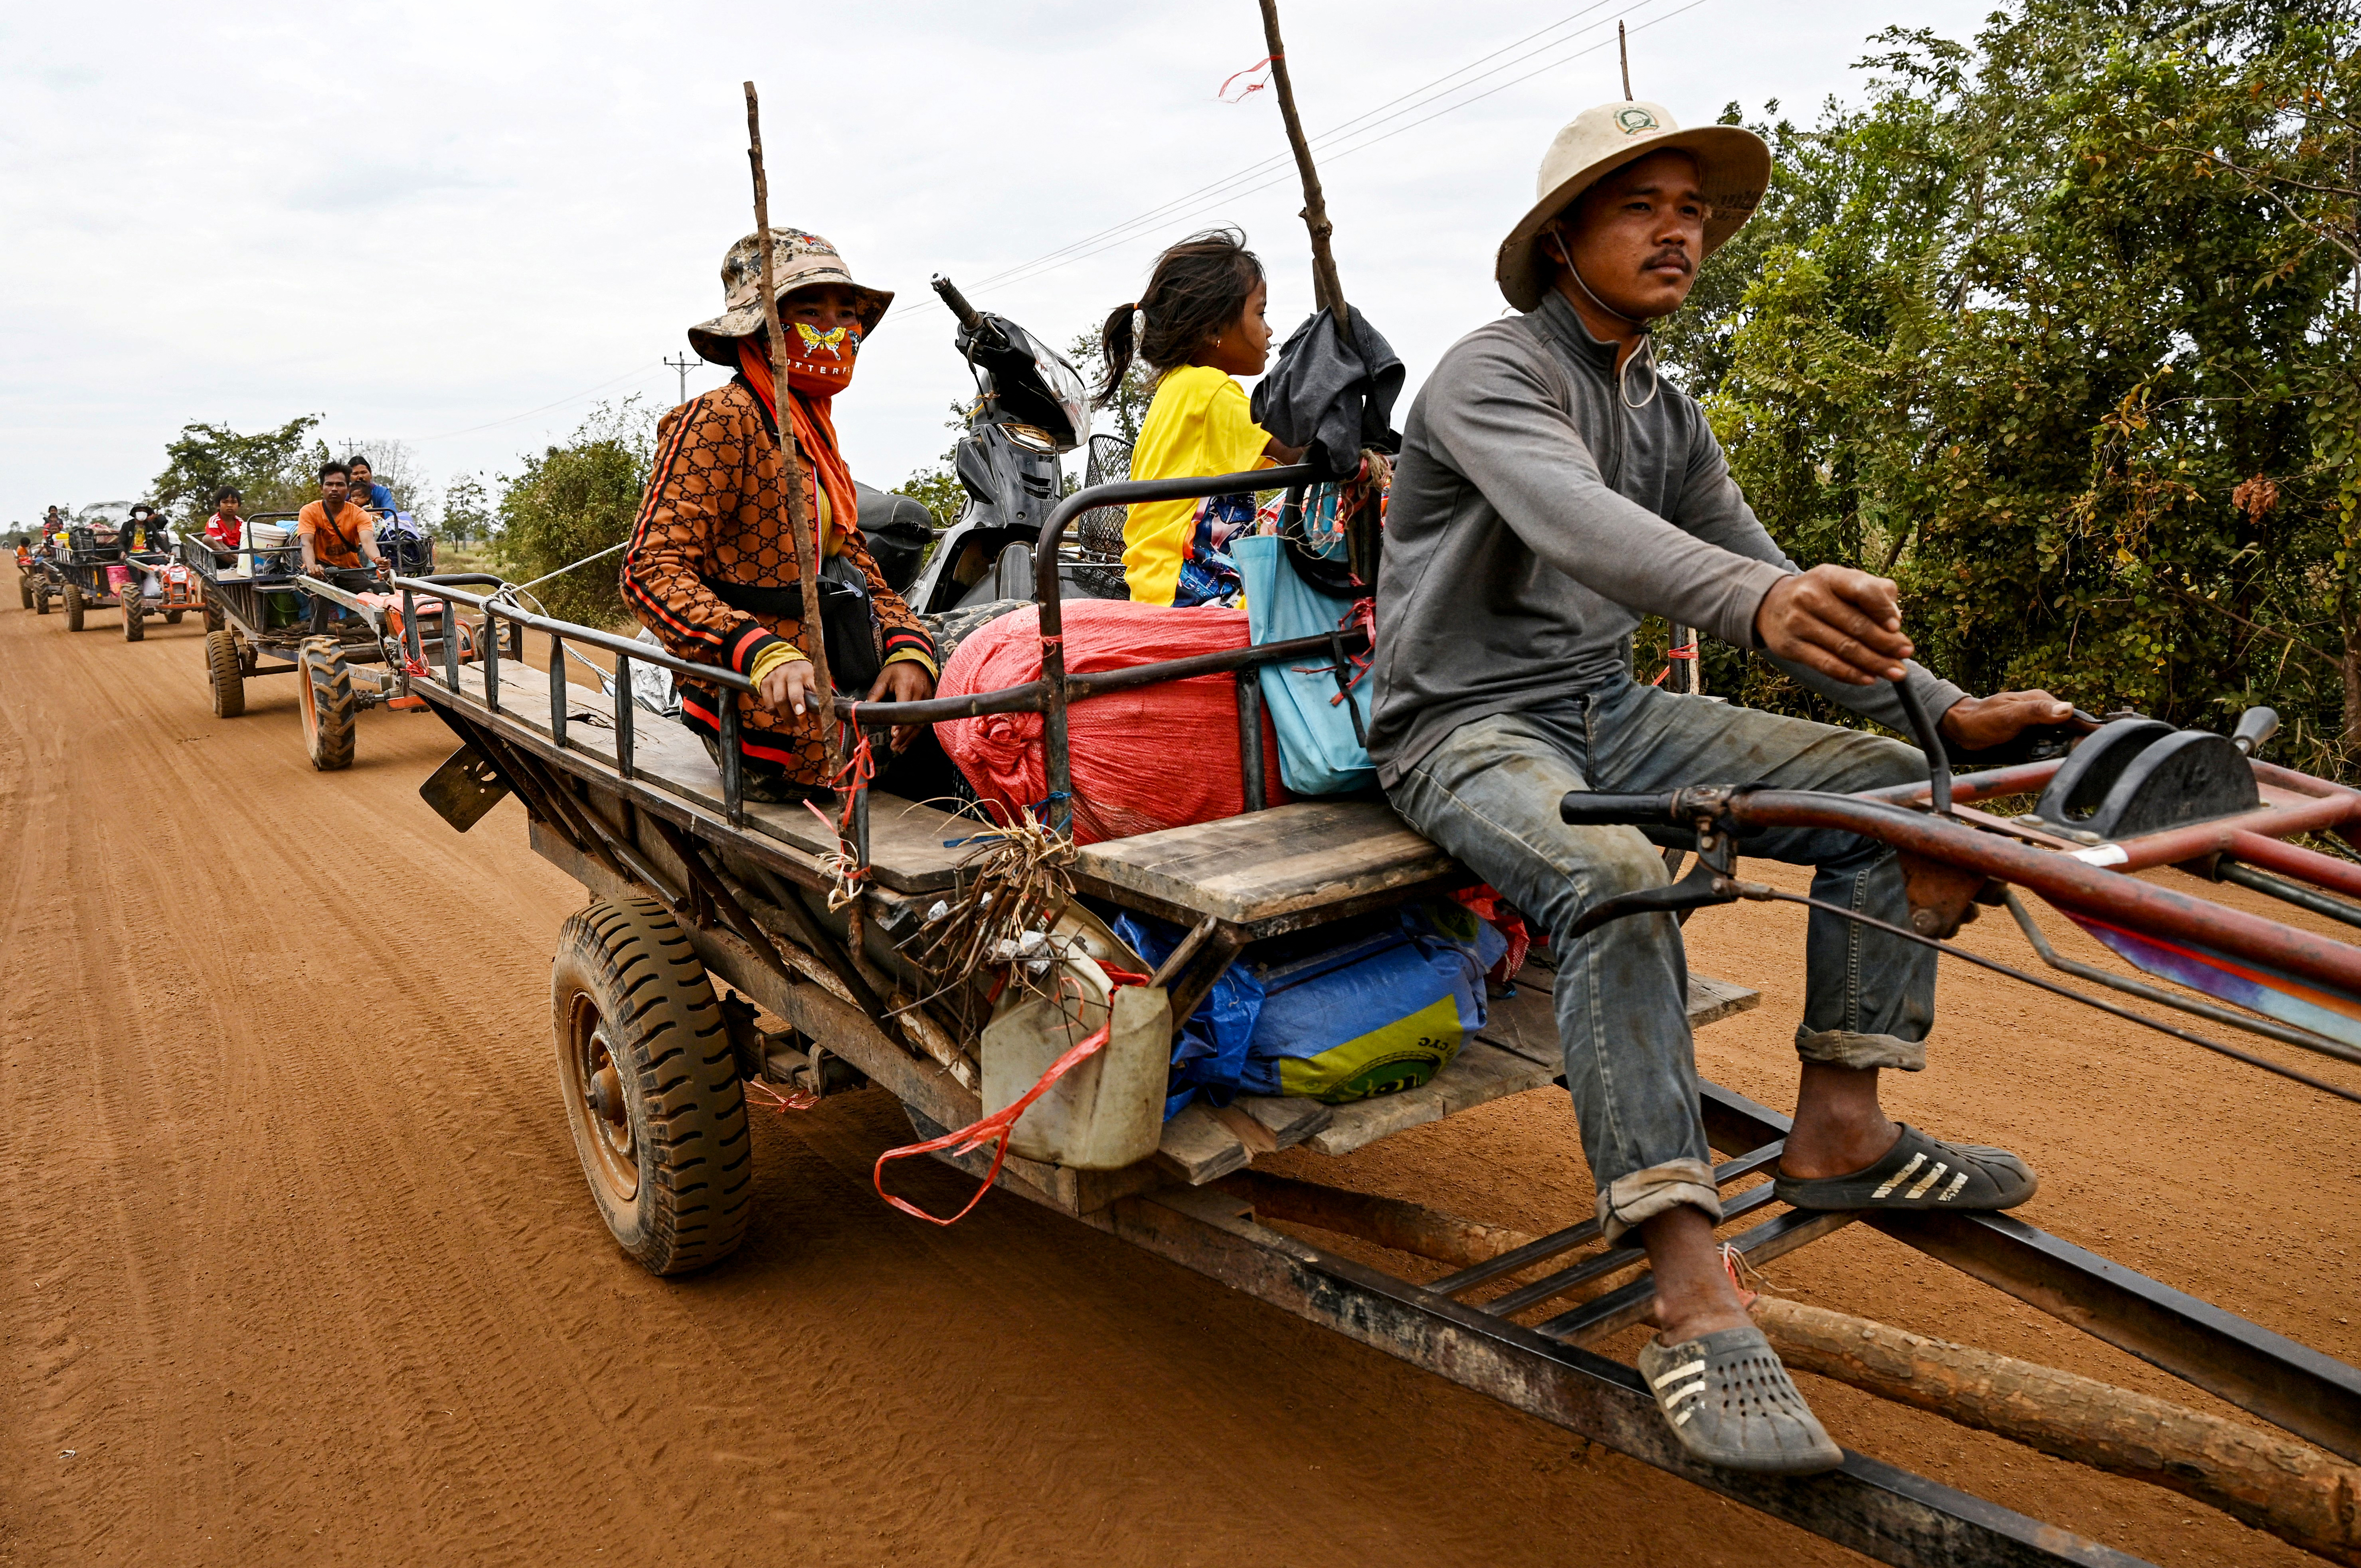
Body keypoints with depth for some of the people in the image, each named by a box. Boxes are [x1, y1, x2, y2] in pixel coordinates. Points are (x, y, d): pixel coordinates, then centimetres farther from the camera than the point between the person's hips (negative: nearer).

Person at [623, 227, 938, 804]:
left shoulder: (815, 434, 19)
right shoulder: (722, 419, -8)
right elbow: (651, 569, -17)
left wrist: (908, 648, -6)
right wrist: (764, 654, -33)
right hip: (775, 719, -8)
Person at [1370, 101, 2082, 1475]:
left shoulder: (1669, 413, 14)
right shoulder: (1492, 373, -12)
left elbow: (1767, 580, 9)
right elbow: (1575, 520, -34)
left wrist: (1946, 711, -4)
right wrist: (1758, 602, -53)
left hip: (1608, 709, 8)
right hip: (1468, 727, -8)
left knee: (1895, 786, -2)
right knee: (1619, 879, -38)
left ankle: (1839, 1133, 5)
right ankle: (1694, 1298, -33)